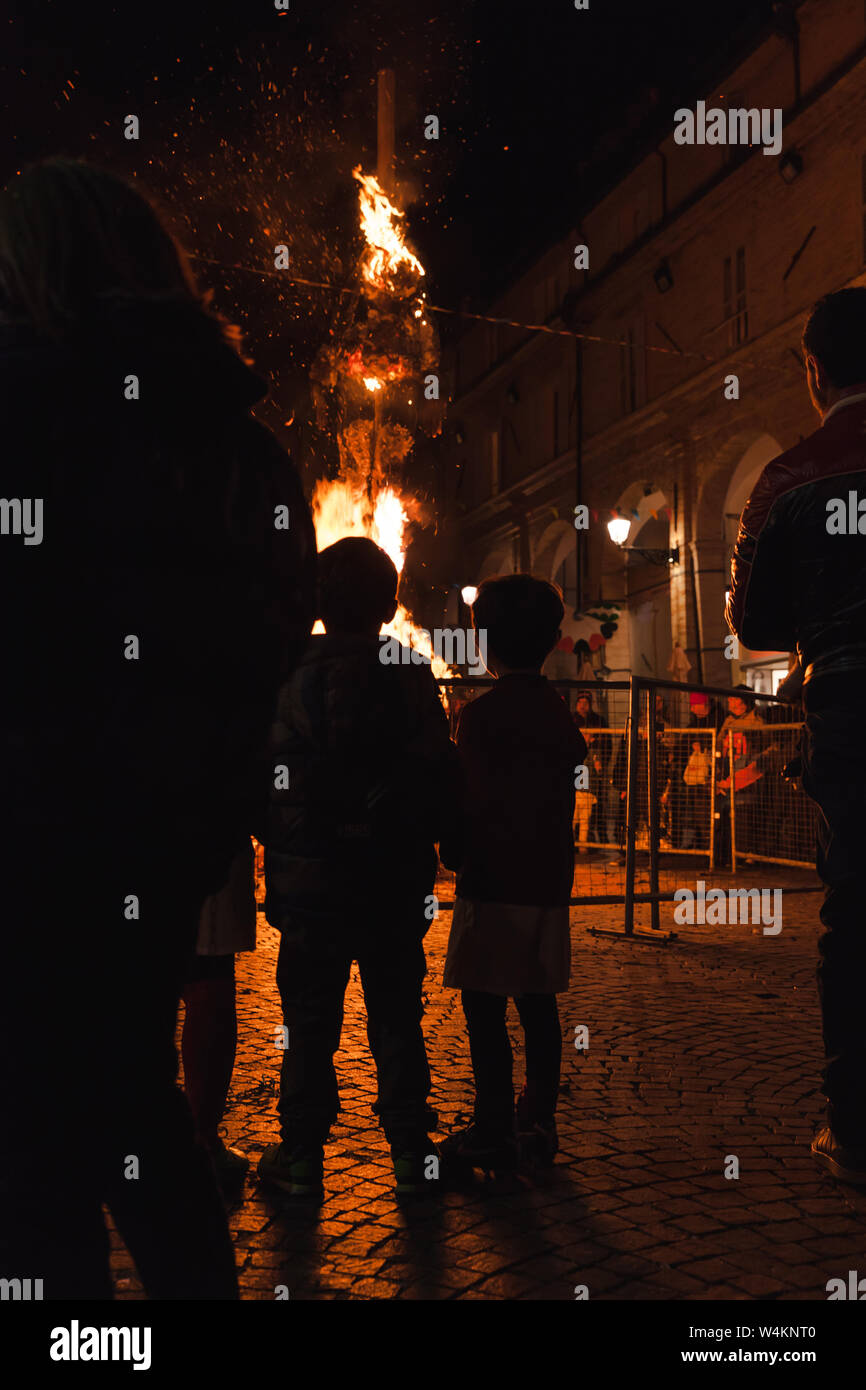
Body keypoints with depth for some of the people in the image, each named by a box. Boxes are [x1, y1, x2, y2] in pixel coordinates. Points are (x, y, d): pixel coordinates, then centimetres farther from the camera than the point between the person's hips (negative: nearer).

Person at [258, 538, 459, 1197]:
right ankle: (410, 1150, 18)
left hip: (312, 878, -2)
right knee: (398, 1019, 12)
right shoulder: (413, 676, -1)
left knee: (309, 1020, 8)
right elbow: (441, 777, 0)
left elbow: (264, 778, -5)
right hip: (398, 884, 2)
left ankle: (302, 1154, 15)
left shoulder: (292, 674, -7)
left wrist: (277, 848, 11)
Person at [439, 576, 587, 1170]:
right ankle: (539, 1120, 20)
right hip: (550, 879, 7)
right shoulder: (561, 714, 10)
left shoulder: (484, 713, -10)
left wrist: (454, 854, 4)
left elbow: (472, 804, -11)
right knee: (539, 1002, 13)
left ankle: (493, 1130, 5)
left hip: (495, 881, -7)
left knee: (485, 1008, 0)